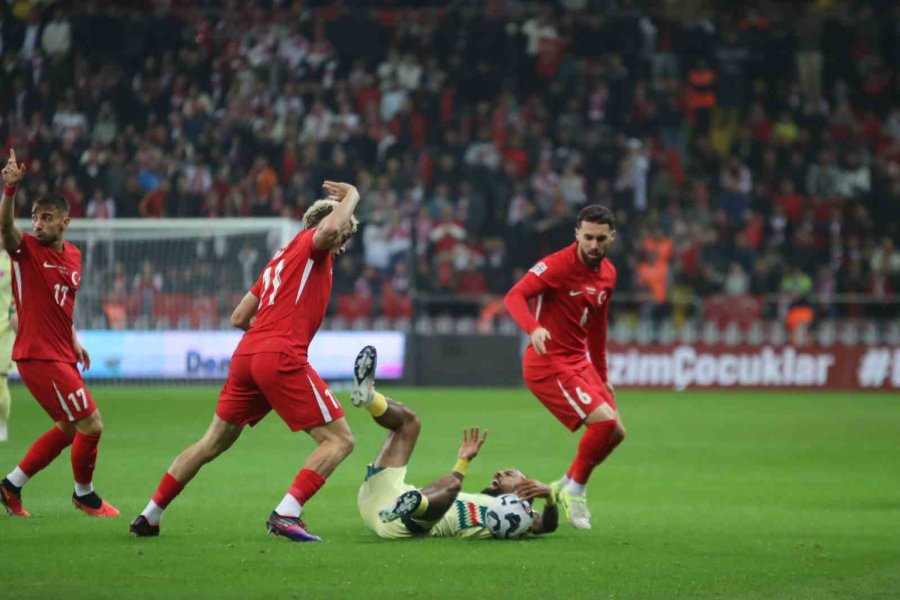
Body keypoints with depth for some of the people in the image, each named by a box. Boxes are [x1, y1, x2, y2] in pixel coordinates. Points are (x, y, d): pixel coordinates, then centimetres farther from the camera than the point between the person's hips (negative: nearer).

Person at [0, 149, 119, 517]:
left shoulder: (73, 256, 10)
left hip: (61, 356, 8)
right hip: (39, 357, -8)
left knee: (67, 429, 18)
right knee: (91, 425, -6)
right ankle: (84, 495, 16)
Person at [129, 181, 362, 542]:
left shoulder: (281, 258, 28)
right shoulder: (310, 243, 6)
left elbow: (239, 317, 27)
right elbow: (330, 228, -21)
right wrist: (351, 196, -4)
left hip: (247, 353, 8)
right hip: (282, 358, -8)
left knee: (212, 443, 20)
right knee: (339, 440, -5)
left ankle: (149, 516, 22)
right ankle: (286, 514, -20)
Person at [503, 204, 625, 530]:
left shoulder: (608, 274, 8)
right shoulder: (558, 264, -17)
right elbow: (515, 296, -25)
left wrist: (602, 376, 21)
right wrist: (533, 328, -44)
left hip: (580, 362, 8)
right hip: (548, 363, -8)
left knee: (615, 432, 7)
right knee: (604, 420, -19)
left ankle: (567, 485, 24)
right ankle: (575, 490, 0)